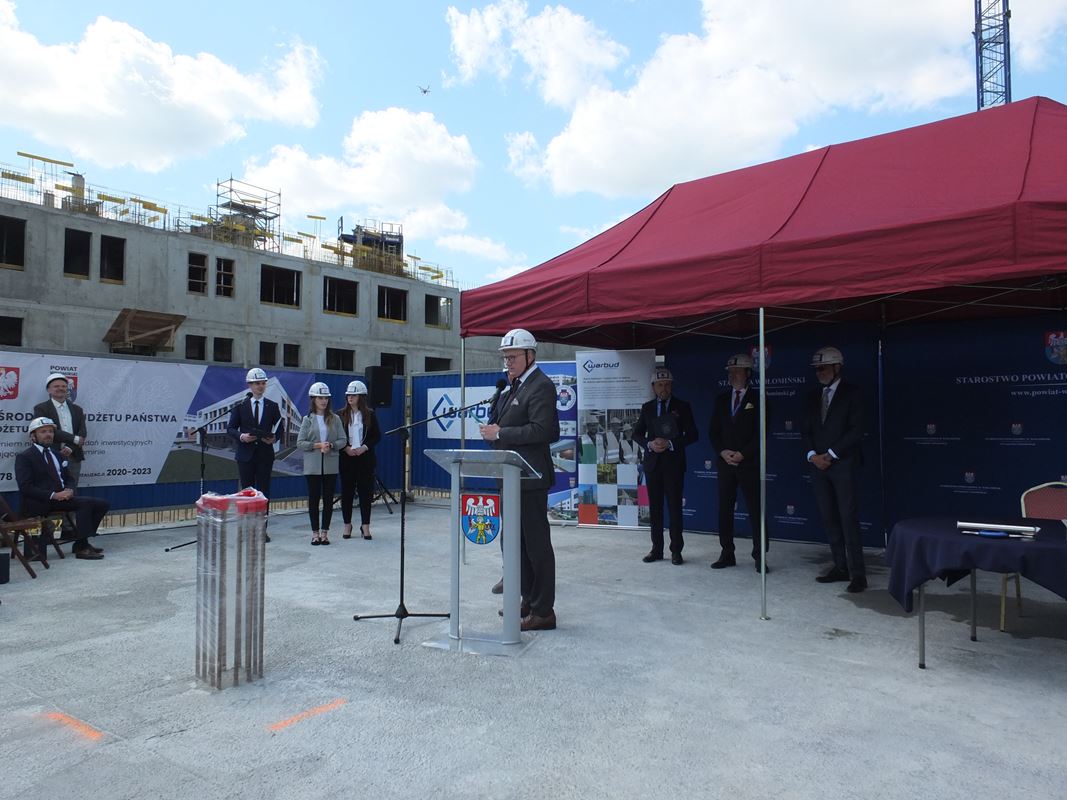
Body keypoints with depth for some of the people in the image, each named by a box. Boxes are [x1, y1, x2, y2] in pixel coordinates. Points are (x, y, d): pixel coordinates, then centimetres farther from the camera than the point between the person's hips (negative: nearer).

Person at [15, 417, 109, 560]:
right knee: (85, 502, -28)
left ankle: (82, 542, 2)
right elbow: (25, 487, -13)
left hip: (61, 497, 8)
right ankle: (81, 548, -24)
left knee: (102, 504, -5)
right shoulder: (24, 457, -3)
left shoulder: (56, 454, 20)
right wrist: (53, 495, -23)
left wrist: (69, 490, -5)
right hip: (40, 504, -8)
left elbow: (70, 479, 19)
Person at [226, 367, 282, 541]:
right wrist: (241, 436, -16)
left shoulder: (273, 406, 6)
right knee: (246, 490, 5)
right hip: (246, 454, 0)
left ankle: (262, 528, 8)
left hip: (265, 454, 0)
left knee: (264, 491, 2)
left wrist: (274, 438, -12)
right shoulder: (240, 406, 4)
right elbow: (230, 428, 3)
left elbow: (279, 428, 8)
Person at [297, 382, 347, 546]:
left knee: (328, 498, 4)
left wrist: (331, 445, -16)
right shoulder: (308, 420, 2)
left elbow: (343, 440, 2)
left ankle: (325, 532, 14)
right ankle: (315, 532, 14)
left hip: (330, 466, 1)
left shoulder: (335, 419, 4)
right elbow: (300, 443, -2)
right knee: (314, 499, 4)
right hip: (312, 466, -1)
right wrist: (317, 445, -15)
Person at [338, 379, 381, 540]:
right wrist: (346, 448, -13)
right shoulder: (341, 414, 2)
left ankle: (365, 526, 10)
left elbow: (377, 436, 2)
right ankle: (347, 525, 18)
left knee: (365, 491, 1)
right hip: (346, 458, 1)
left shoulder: (370, 414, 1)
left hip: (365, 457, -1)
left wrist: (364, 447, -12)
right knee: (347, 491, 5)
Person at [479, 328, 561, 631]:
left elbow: (541, 430, -23)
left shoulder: (541, 386, -13)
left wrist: (500, 433, -19)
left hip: (530, 478, -10)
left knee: (536, 543, -3)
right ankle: (529, 600, 30)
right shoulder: (513, 387, 16)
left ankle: (543, 611, 6)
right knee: (517, 541, 17)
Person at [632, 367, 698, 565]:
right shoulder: (647, 407, 10)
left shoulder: (682, 407, 2)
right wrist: (650, 444, -10)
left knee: (675, 507, -2)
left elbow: (692, 435, -2)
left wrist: (670, 444, -15)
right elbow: (637, 433, 10)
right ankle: (657, 549, 14)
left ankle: (676, 550, 6)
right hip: (652, 463, 3)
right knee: (655, 507, 7)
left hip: (674, 463, -3)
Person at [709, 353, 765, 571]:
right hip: (725, 462, 4)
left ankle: (759, 556, 5)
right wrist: (723, 452, -6)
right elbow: (713, 431, 10)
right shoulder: (721, 400, 12)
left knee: (755, 510, -2)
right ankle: (727, 554, 13)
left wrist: (742, 454, -13)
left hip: (749, 463, -4)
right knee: (724, 509, 5)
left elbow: (760, 432, -6)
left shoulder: (757, 399, 0)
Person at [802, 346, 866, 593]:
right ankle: (840, 567, 13)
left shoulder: (851, 392, -1)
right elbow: (806, 430, 13)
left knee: (849, 518, -7)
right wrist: (813, 455, -4)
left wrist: (830, 455, -12)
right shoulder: (814, 396, 15)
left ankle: (857, 573, -3)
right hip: (818, 464, 5)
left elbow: (856, 430, -9)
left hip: (843, 464, -5)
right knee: (829, 519, 6)